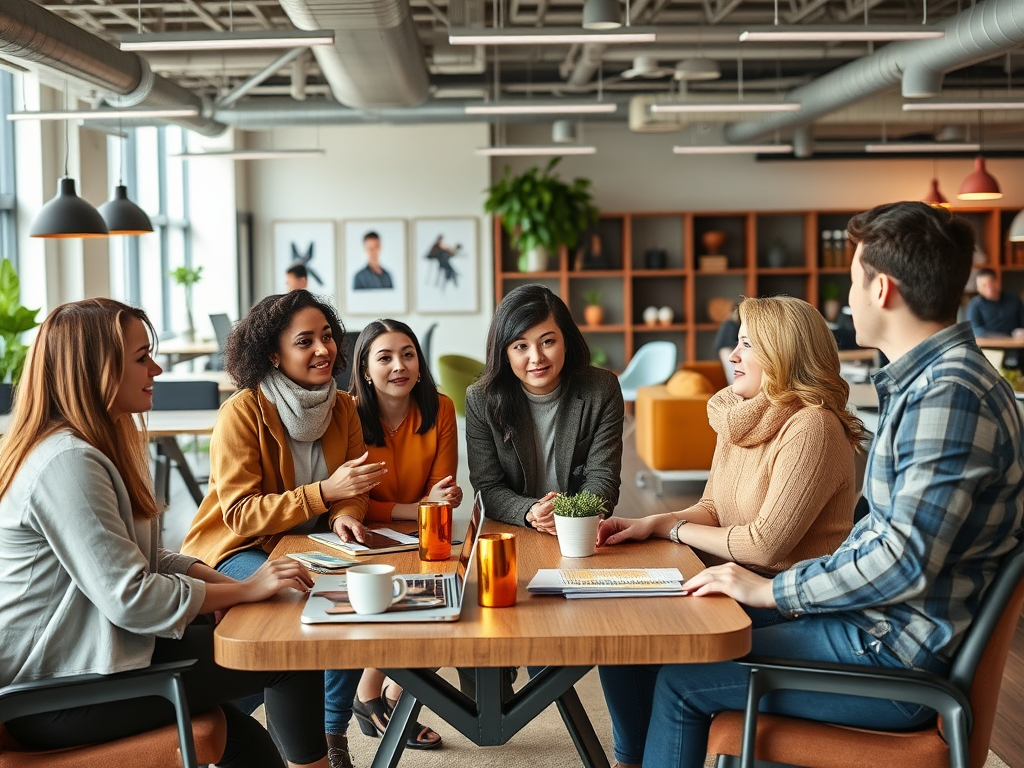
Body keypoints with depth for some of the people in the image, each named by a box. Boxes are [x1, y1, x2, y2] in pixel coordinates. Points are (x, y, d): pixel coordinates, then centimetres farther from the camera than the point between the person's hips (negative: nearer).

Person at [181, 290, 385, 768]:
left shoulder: (342, 407, 1)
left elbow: (352, 488, 6)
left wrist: (344, 514, -20)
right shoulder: (243, 411, -18)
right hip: (235, 550, -5)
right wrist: (325, 492, -32)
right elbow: (240, 515, -22)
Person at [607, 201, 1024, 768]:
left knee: (679, 681, -4)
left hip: (899, 659, -10)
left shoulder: (949, 393, -22)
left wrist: (772, 590, -17)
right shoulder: (922, 380, 12)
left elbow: (906, 561, -28)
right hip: (876, 624, 10)